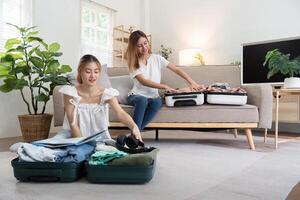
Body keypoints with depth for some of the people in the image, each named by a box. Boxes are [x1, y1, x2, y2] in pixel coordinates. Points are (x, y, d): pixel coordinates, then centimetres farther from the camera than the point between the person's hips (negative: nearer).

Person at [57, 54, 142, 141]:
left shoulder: (106, 93, -11)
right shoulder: (71, 93, -11)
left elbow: (121, 113, -25)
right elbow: (73, 124, -11)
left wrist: (134, 126, -43)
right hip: (76, 138, 0)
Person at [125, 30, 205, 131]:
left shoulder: (157, 58, 4)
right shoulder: (133, 63, -1)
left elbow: (176, 69, -4)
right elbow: (143, 81, -14)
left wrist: (192, 83, -18)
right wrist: (164, 86, -27)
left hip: (153, 96, 2)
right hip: (136, 96, -1)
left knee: (157, 102, -35)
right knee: (142, 100, -38)